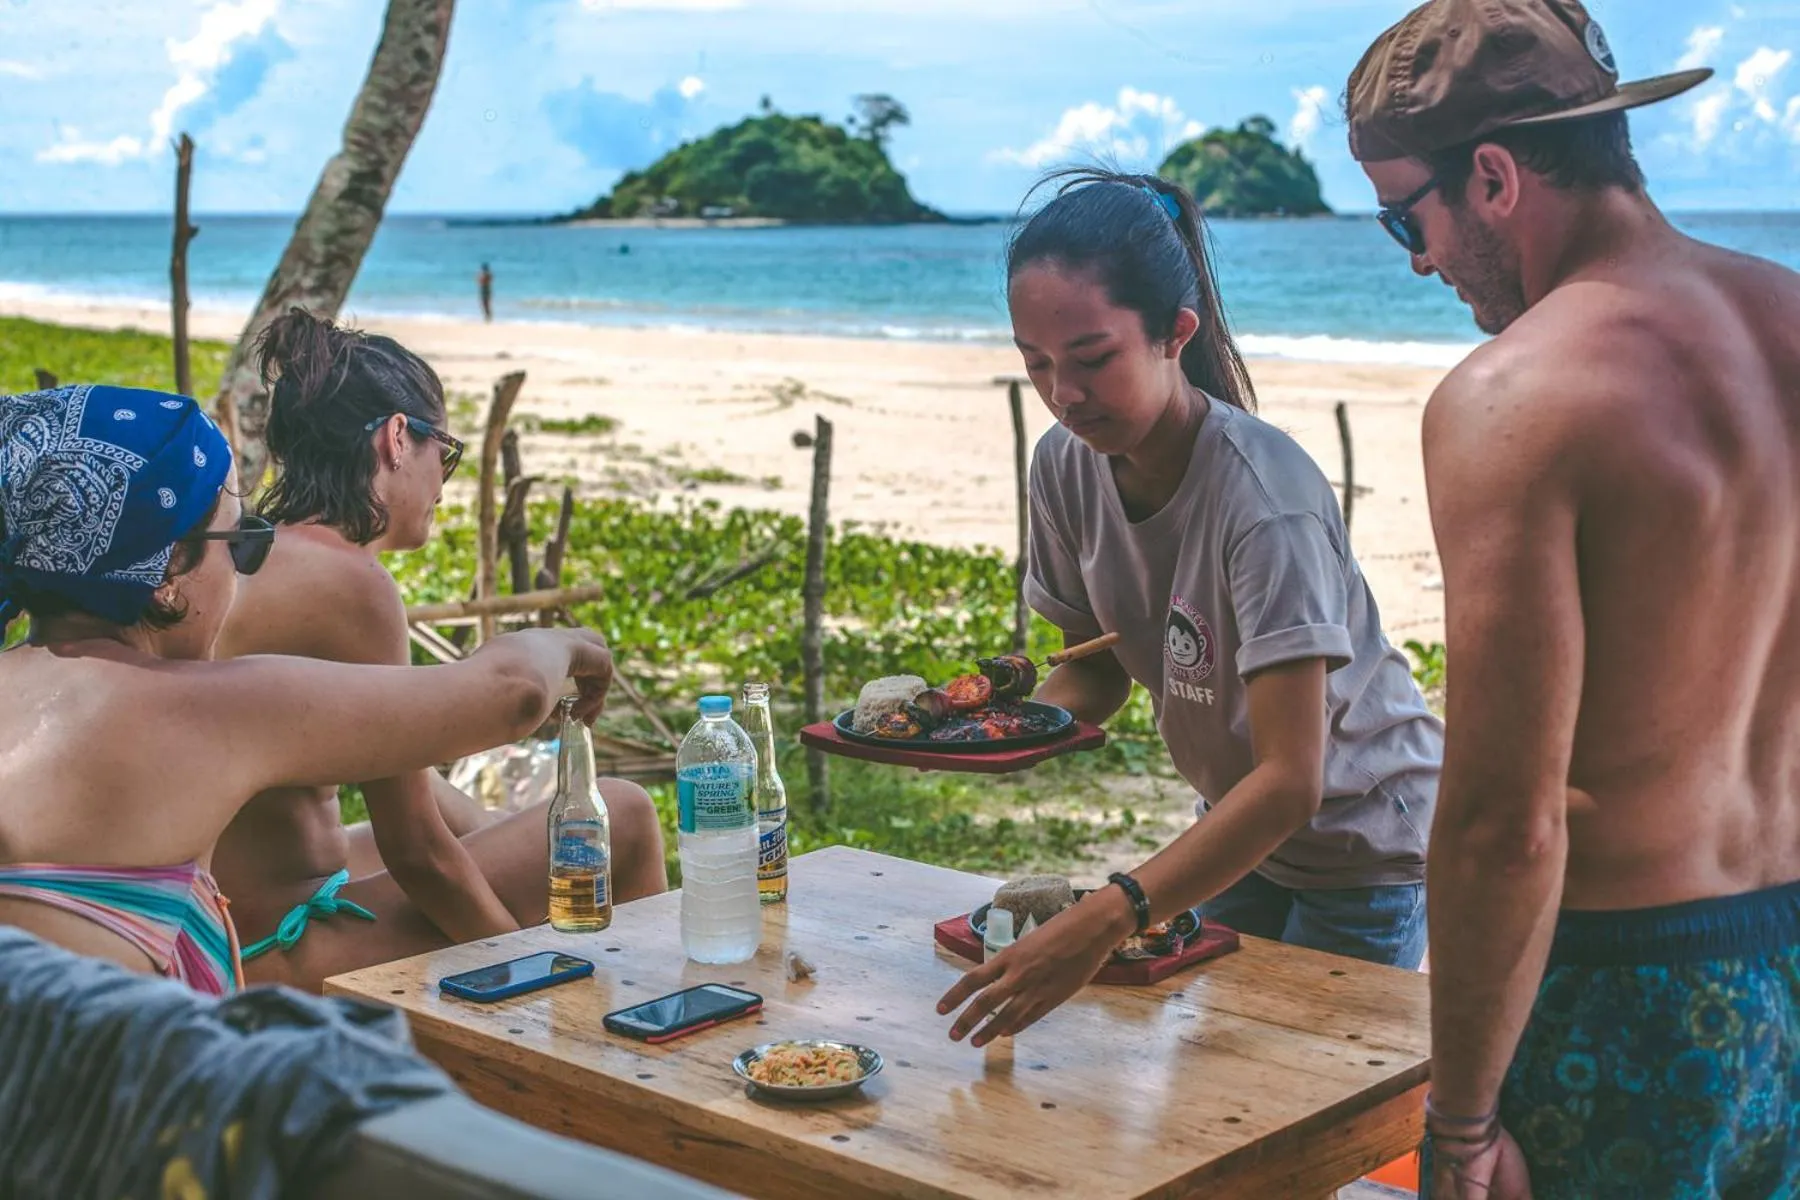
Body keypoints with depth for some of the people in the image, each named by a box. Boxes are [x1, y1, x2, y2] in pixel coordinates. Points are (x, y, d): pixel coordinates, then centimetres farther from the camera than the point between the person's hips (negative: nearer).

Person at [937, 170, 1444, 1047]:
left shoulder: (1265, 499, -34)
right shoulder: (1067, 465, -13)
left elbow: (1291, 781, -38)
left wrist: (1111, 917, -49)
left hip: (1360, 835, -6)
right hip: (1236, 823, 6)